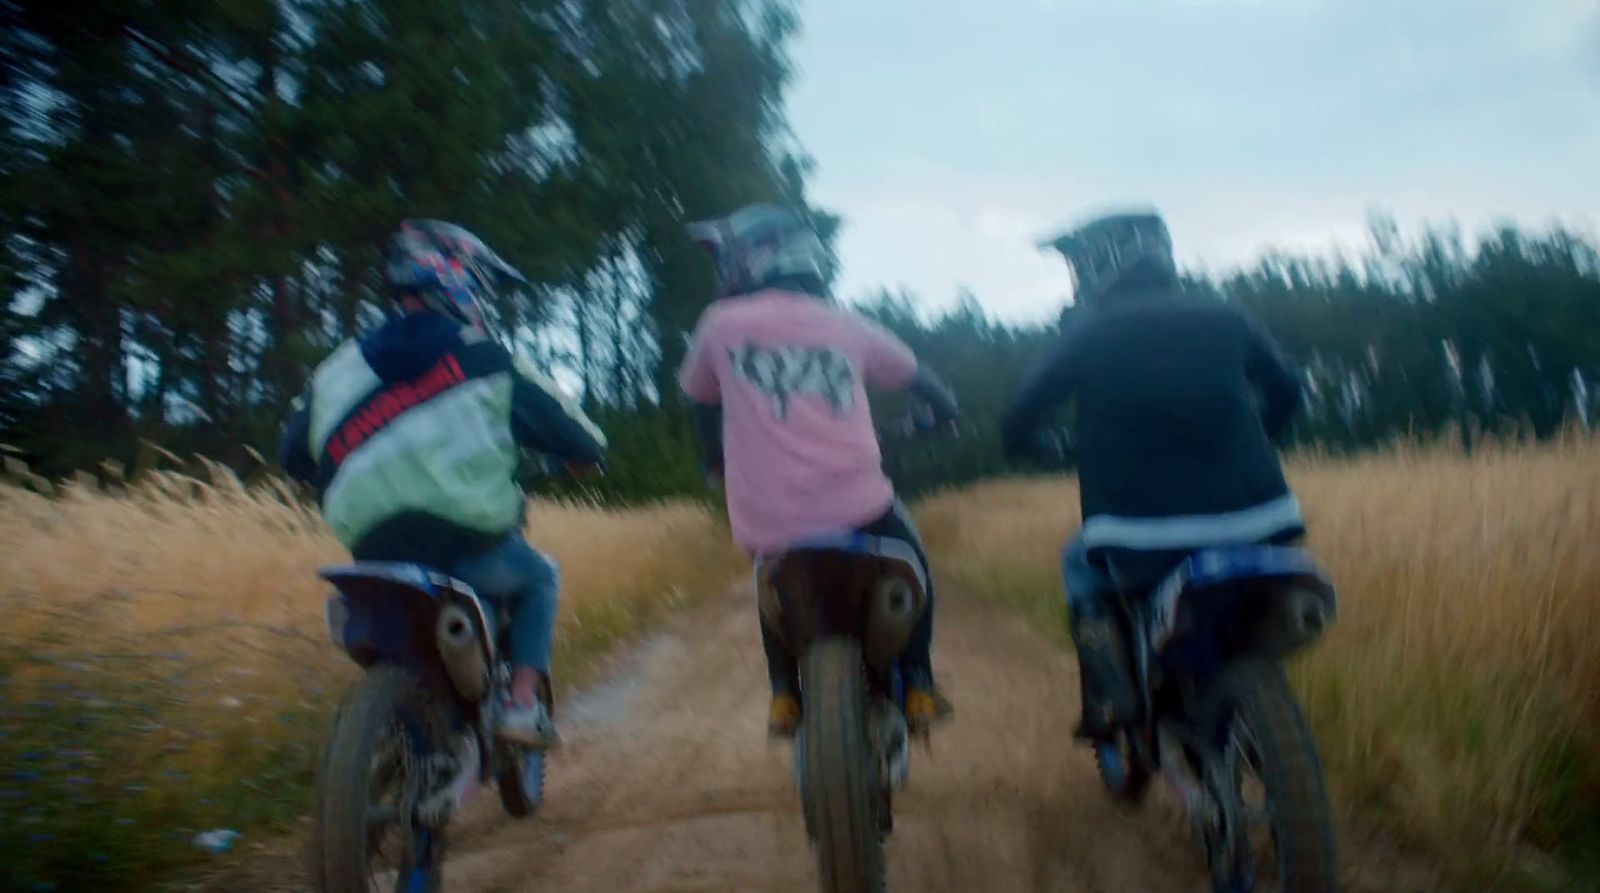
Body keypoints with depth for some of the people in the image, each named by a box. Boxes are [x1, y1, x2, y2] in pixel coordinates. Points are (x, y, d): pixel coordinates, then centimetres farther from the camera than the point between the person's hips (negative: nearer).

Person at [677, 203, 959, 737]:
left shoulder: (722, 325, 4)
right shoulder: (845, 325, 9)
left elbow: (699, 402, 19)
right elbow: (916, 375, 23)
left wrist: (720, 465, 37)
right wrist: (944, 408, 45)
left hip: (766, 520, 0)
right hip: (855, 506, 0)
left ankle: (784, 694, 23)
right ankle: (918, 686, 22)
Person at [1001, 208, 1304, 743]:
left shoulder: (1088, 335, 2)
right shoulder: (1224, 321, 10)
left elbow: (1018, 425, 3)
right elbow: (1286, 390, 22)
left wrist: (1043, 442, 27)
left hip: (1142, 542, -3)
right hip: (1250, 527, 3)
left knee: (1081, 565, 29)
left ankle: (1109, 699, 11)